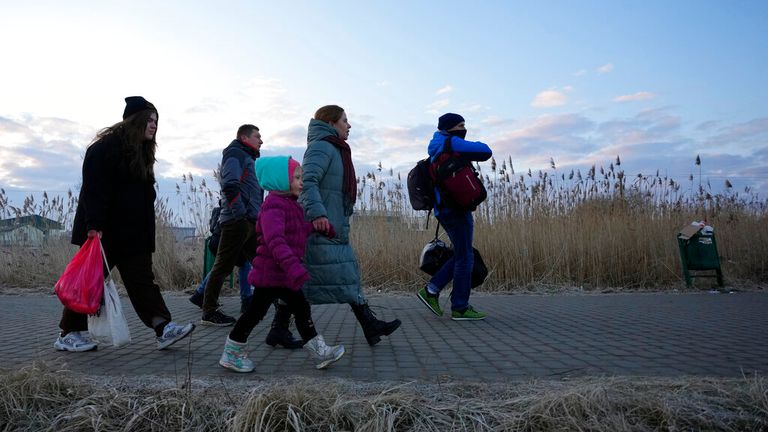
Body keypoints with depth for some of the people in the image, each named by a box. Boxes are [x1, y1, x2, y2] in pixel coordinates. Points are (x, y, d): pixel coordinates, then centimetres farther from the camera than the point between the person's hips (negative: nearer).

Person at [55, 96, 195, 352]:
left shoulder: (142, 151, 15)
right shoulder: (106, 146, -11)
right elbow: (94, 187, -19)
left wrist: (146, 232, 16)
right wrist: (94, 226, -26)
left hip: (133, 233, 8)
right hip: (102, 231, -8)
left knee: (142, 280, 2)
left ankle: (163, 329, -2)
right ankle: (68, 333, 18)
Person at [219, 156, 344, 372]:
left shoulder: (291, 204, 12)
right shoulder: (273, 206, -21)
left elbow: (304, 227, 27)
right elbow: (275, 241, -34)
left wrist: (323, 228, 12)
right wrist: (295, 269, -42)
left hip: (284, 274, 10)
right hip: (270, 272, -10)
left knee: (301, 309, 11)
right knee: (256, 311, 3)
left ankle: (320, 352, 18)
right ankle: (231, 353, 20)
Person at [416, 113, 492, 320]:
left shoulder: (437, 150, 21)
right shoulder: (451, 143, -9)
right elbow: (485, 152, -12)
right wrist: (477, 145, 8)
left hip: (444, 208, 10)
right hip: (456, 207, -10)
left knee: (462, 255, 15)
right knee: (465, 257, -3)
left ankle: (431, 290, 11)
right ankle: (460, 308, 2)